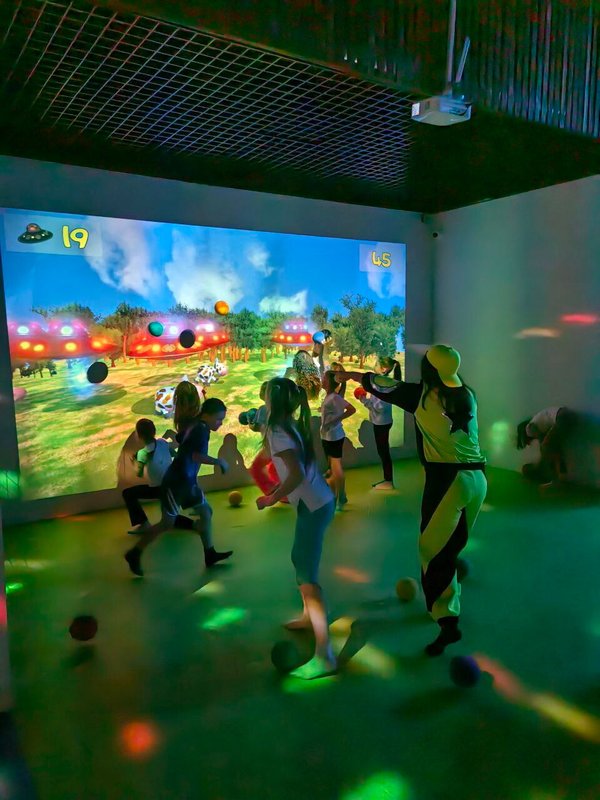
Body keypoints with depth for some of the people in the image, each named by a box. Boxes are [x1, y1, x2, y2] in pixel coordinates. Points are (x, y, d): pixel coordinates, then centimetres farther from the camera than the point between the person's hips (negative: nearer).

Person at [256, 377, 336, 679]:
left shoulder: (277, 431, -16)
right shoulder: (294, 425, 10)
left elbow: (296, 474, -25)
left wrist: (270, 499, -13)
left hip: (313, 507, -9)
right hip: (319, 501, 9)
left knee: (308, 577, -6)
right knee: (300, 560, 26)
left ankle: (324, 656, -3)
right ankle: (308, 616, 45)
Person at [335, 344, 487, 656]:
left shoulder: (424, 395, -8)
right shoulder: (467, 395, 8)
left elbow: (385, 386, 5)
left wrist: (350, 375, 20)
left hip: (448, 480, -7)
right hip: (477, 479, 7)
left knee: (434, 551, 0)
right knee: (449, 549, 19)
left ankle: (448, 621, -3)